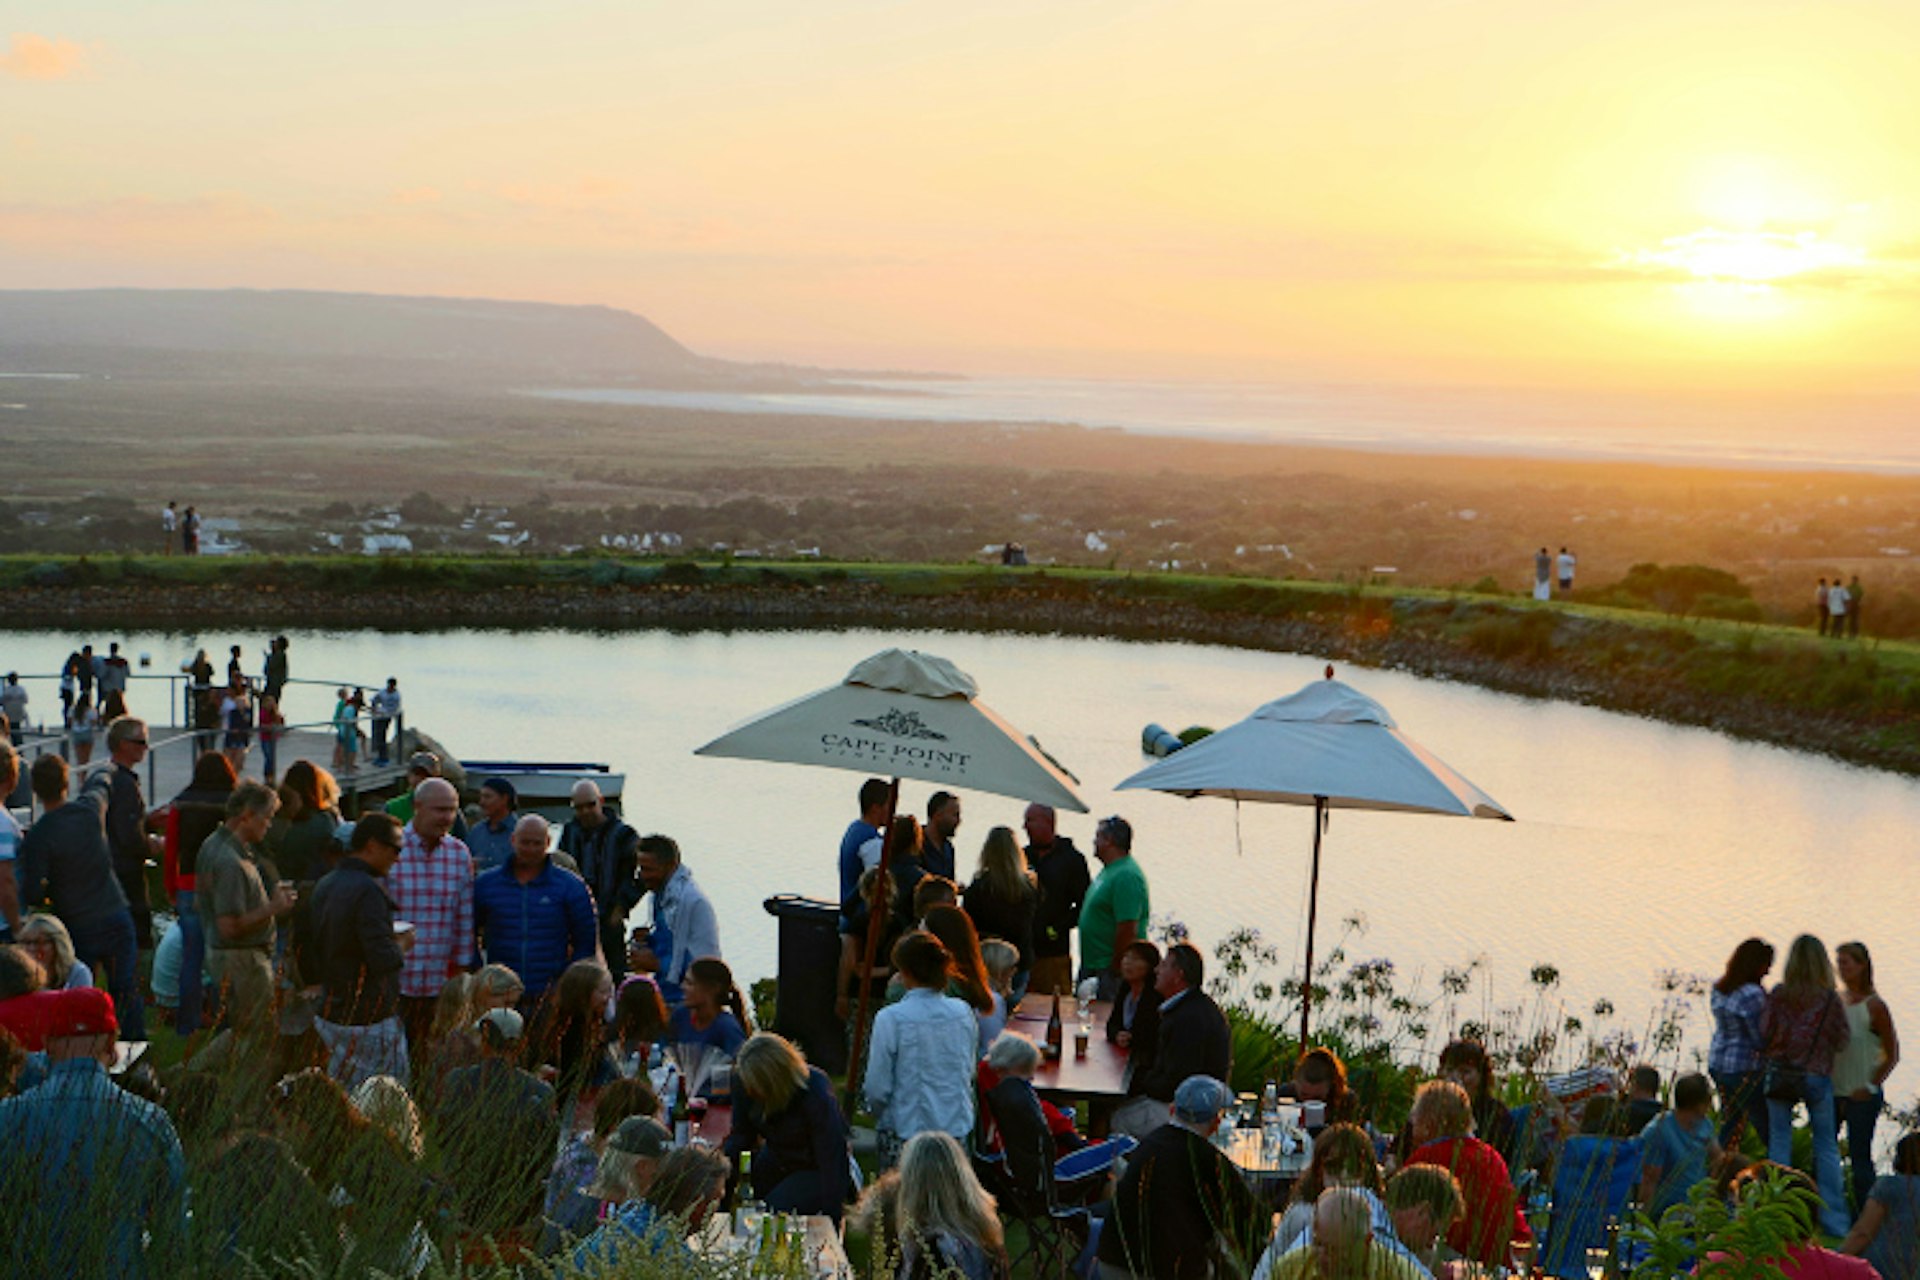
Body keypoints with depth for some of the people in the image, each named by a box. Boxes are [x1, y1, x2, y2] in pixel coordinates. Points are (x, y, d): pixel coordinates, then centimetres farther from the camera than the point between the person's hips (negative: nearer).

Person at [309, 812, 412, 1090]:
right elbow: (384, 959, -26)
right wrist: (402, 944, -5)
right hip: (368, 1020, -9)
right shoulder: (367, 890, -19)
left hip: (329, 1013, 9)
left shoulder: (324, 885, 9)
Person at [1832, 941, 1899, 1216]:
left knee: (1859, 1155, -2)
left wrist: (1872, 1086, -12)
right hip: (1832, 1090, 5)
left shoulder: (1874, 1006, -8)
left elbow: (1892, 1055, -4)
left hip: (1862, 1096, -5)